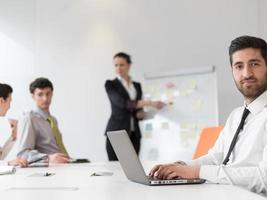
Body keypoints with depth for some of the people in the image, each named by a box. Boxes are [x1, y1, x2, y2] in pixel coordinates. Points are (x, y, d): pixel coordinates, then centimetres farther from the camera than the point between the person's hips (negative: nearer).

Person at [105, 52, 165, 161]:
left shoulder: (137, 86, 15)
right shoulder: (110, 84, -1)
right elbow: (121, 103, -18)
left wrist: (141, 113, -5)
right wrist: (150, 103, -25)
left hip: (134, 134, 4)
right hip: (116, 132, -4)